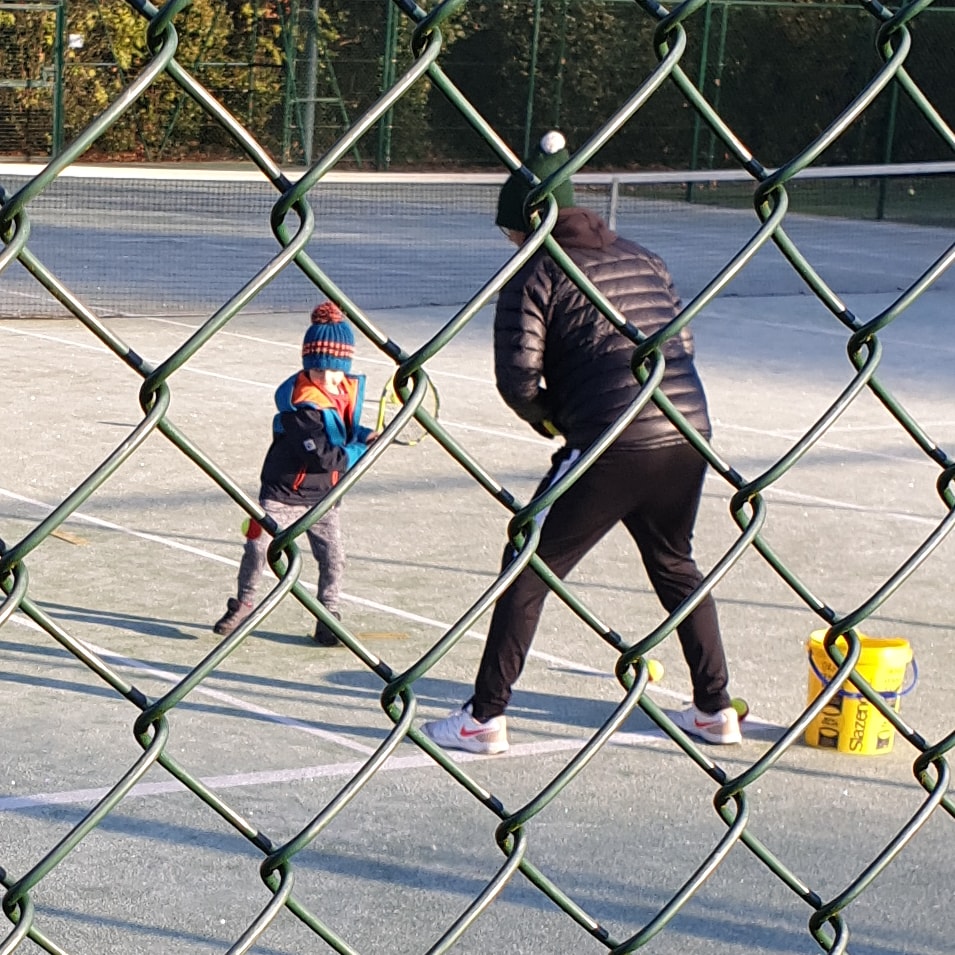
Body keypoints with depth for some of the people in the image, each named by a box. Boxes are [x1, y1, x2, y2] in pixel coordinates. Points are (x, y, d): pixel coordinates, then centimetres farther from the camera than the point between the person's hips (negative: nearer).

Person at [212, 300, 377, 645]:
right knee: (257, 546, -1)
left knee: (333, 557, -1)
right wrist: (361, 450, -22)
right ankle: (243, 603, 22)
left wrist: (365, 436, -9)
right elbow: (321, 457, -29)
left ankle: (329, 619, 12)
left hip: (323, 496, 5)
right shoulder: (301, 405, -26)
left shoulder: (350, 390, -3)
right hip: (283, 490, -5)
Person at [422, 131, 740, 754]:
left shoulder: (536, 275, 0)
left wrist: (552, 419, 9)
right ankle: (717, 711, 28)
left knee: (529, 567, 5)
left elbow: (518, 378, -9)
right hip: (689, 431, 7)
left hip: (613, 444, -6)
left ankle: (486, 718, 6)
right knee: (676, 566, 26)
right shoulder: (642, 260, 19)